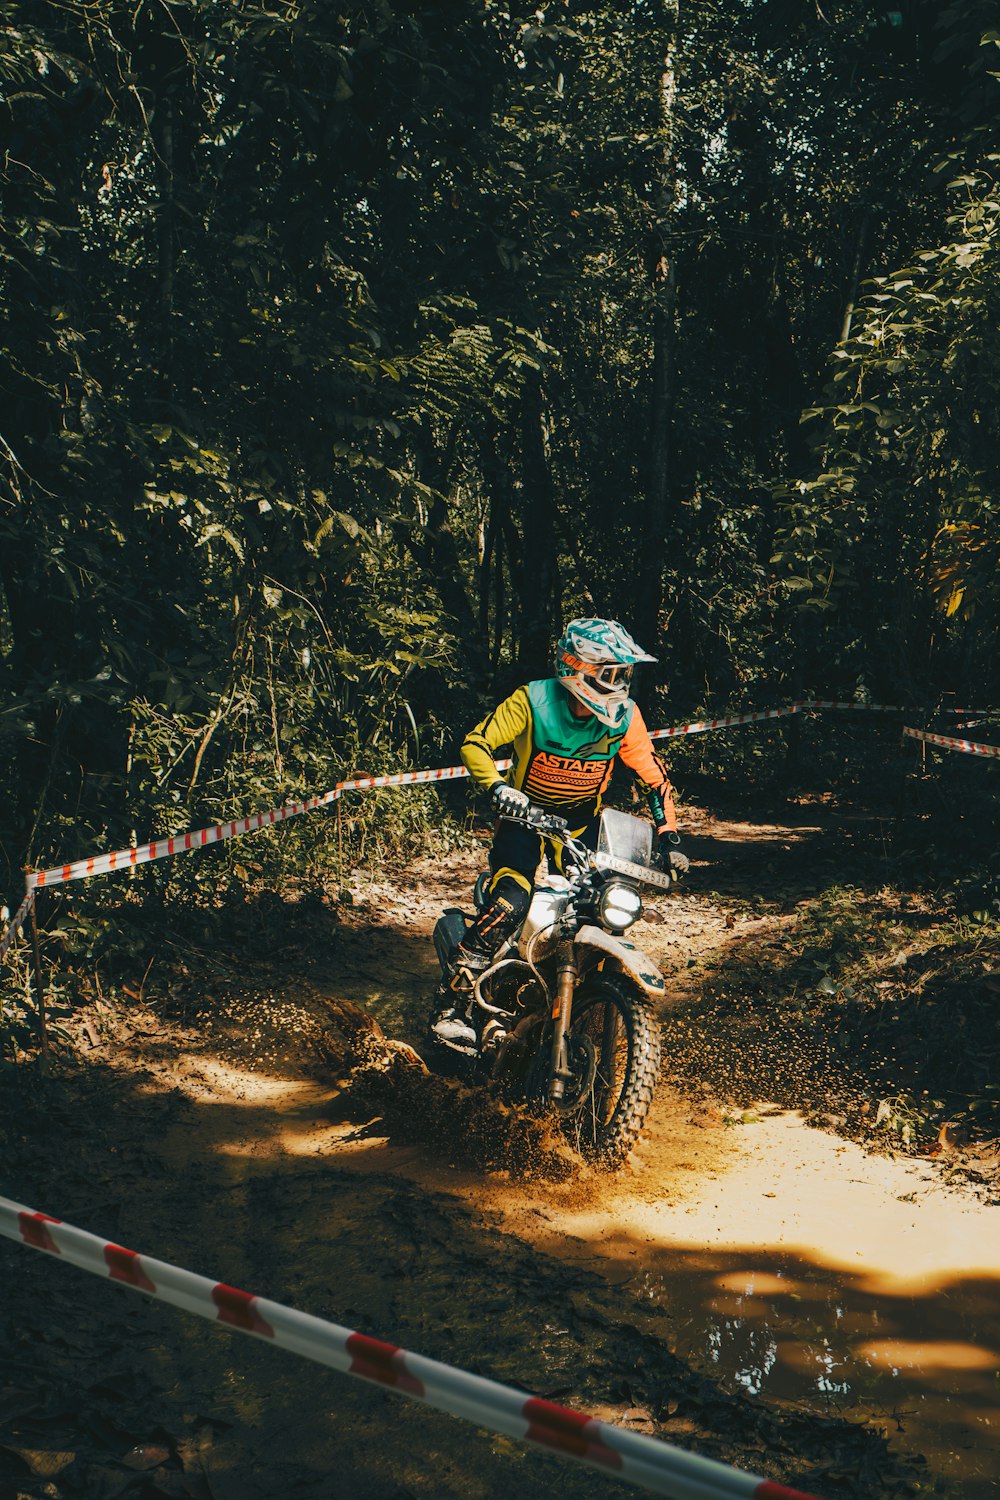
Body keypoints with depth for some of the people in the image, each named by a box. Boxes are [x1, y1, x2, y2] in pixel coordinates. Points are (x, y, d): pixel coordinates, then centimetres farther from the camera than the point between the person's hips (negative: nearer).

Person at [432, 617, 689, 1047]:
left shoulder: (624, 716, -13)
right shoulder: (533, 701, -21)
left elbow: (655, 778, -2)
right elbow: (475, 743, -18)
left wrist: (669, 839, -9)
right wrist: (497, 786, -36)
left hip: (582, 822, 4)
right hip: (525, 814, -4)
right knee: (510, 904, -25)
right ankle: (450, 1007, -19)